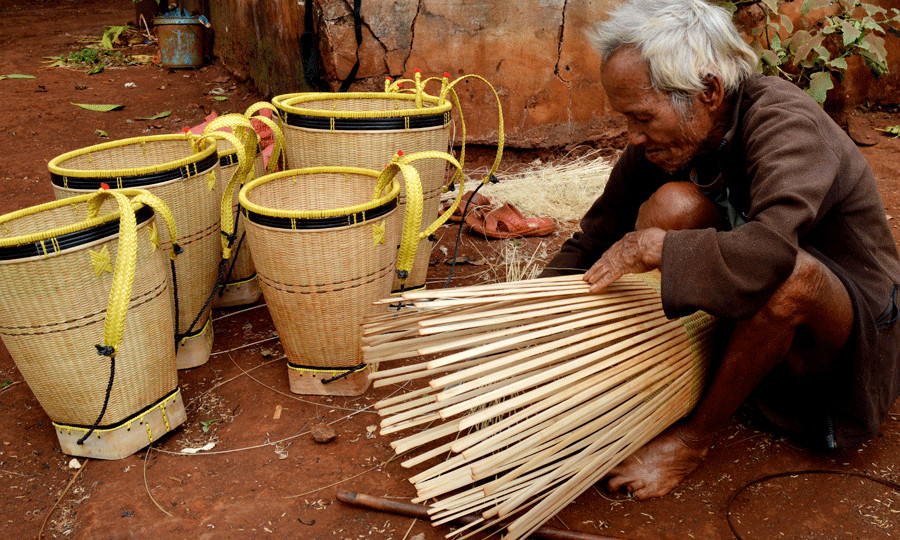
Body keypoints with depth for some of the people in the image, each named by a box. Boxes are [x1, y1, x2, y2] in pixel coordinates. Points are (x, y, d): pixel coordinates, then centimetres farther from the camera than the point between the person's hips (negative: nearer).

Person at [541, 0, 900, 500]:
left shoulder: (786, 124, -28)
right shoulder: (669, 132, -9)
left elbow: (771, 249, -49)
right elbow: (597, 238, -3)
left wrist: (652, 246, -37)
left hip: (851, 325, -5)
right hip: (741, 306, 5)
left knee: (790, 274, -39)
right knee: (674, 204, -21)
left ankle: (694, 437, -16)